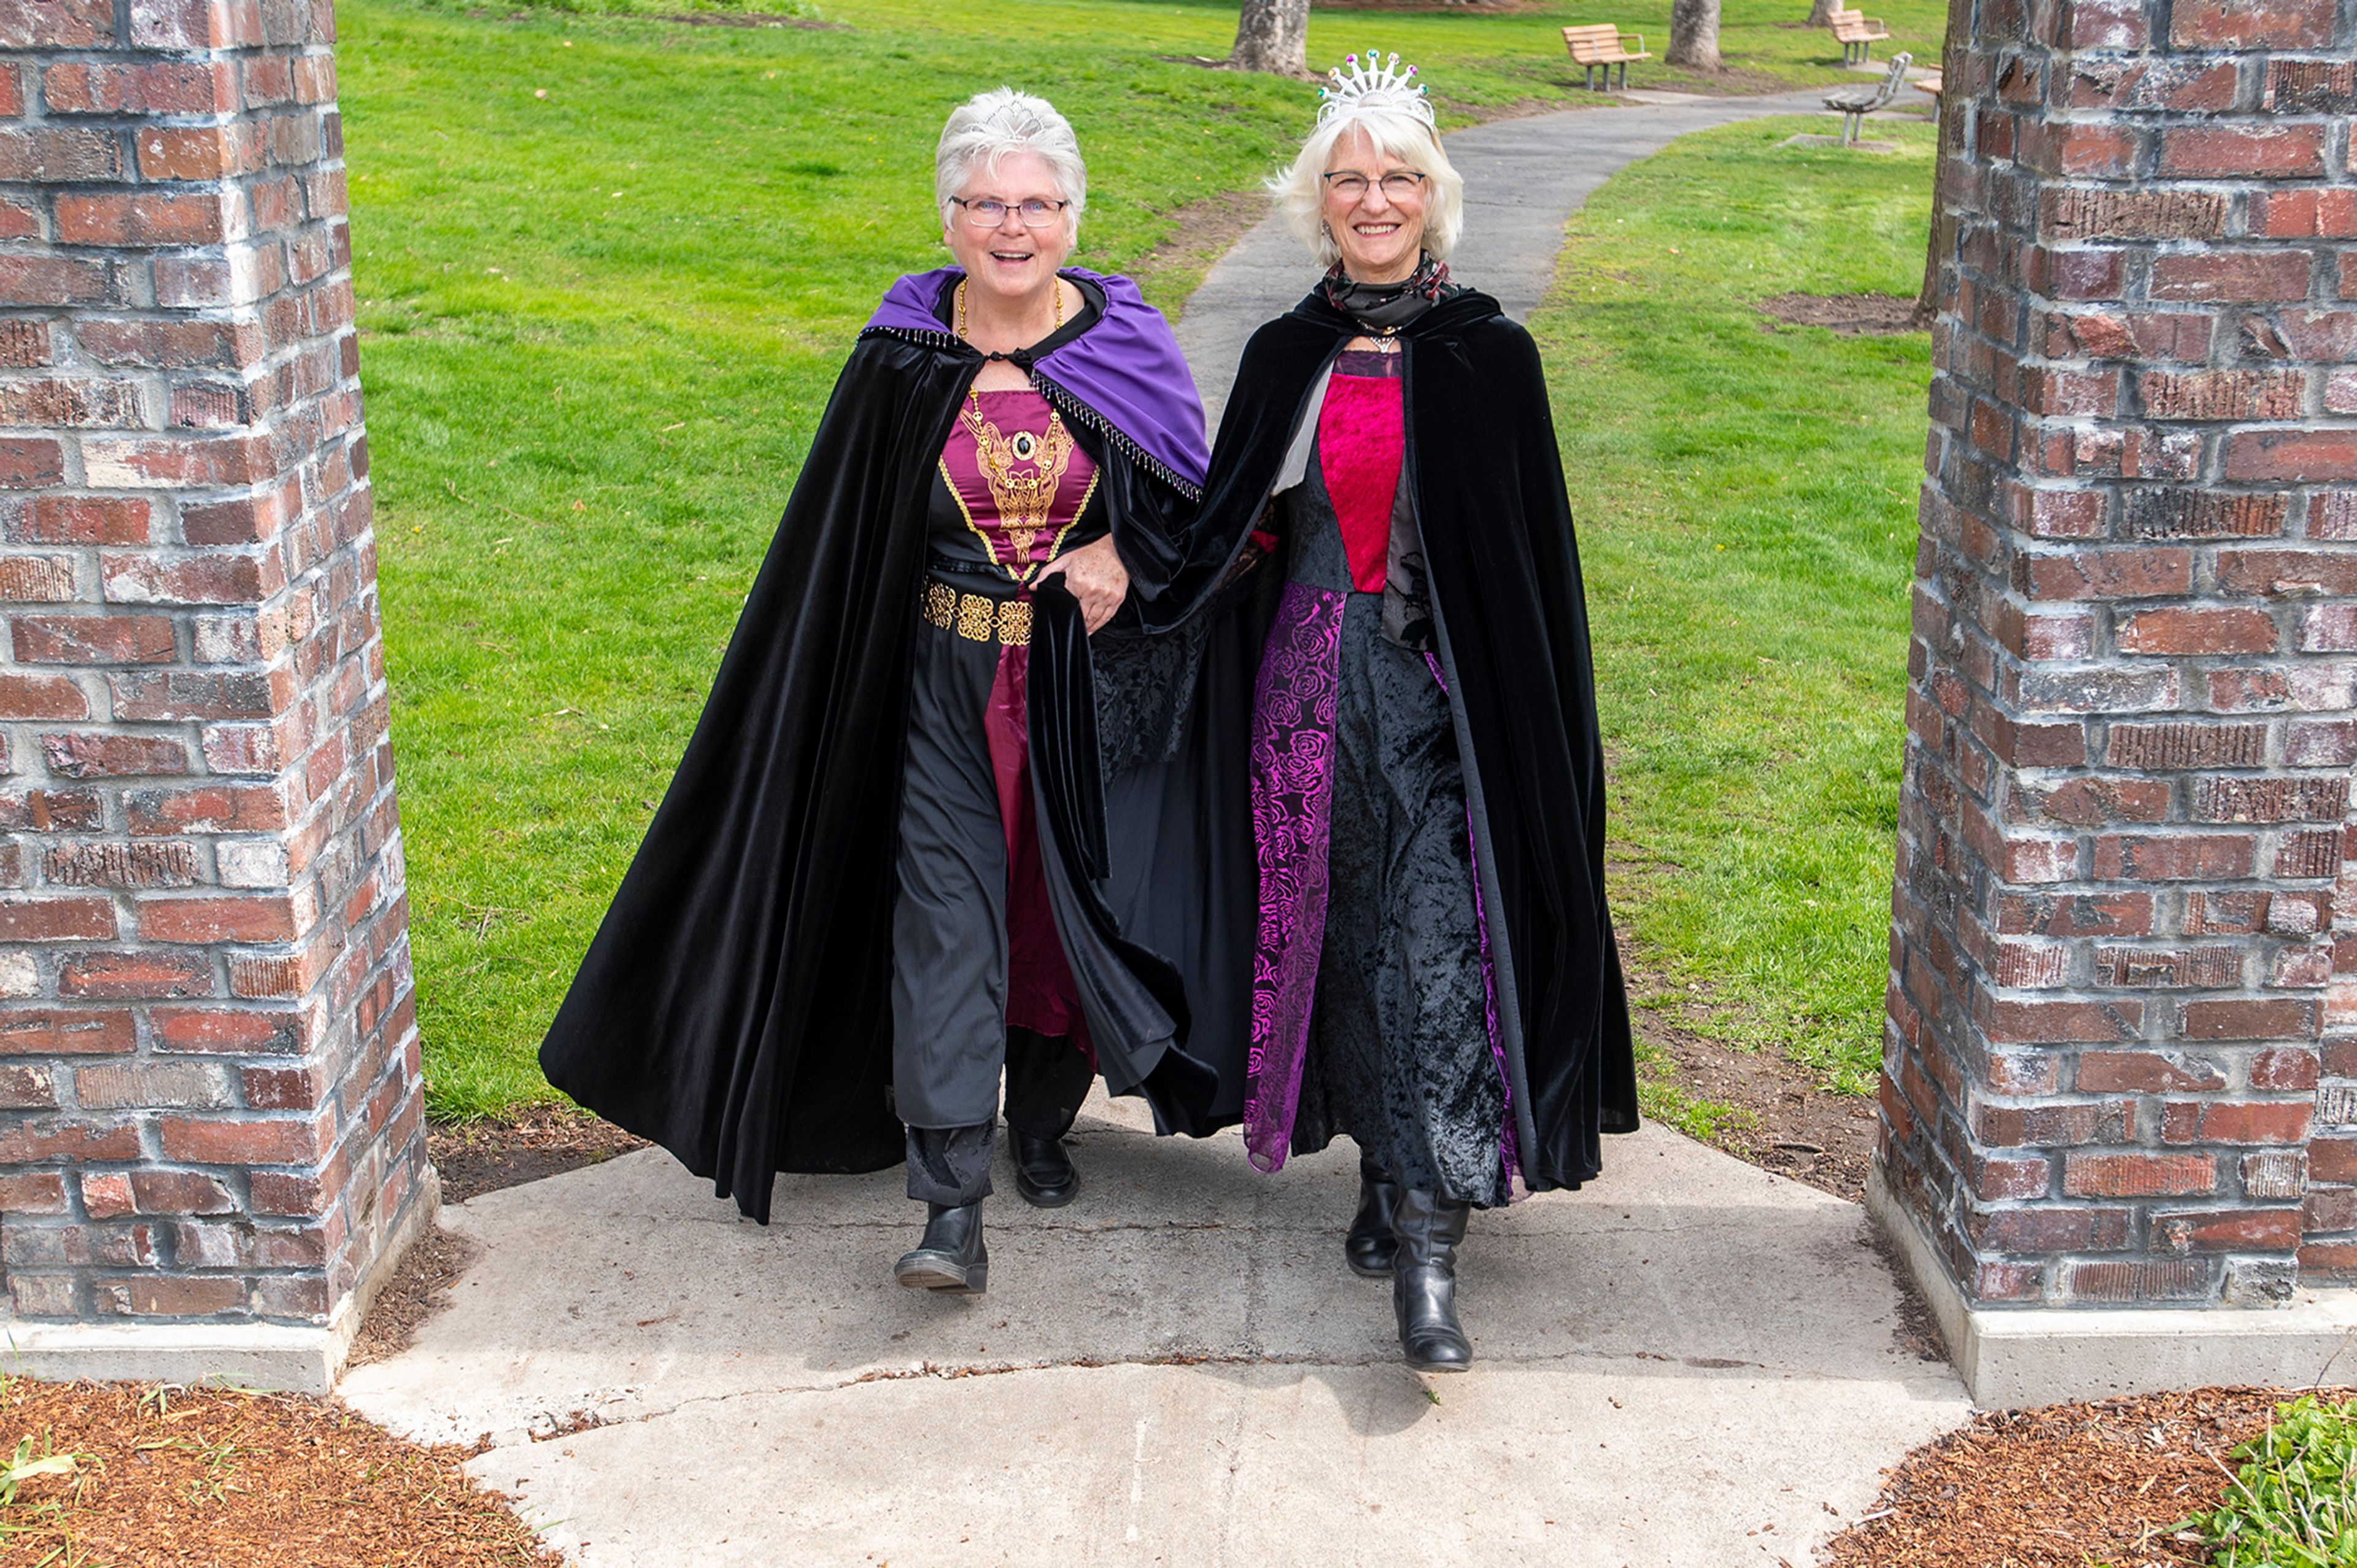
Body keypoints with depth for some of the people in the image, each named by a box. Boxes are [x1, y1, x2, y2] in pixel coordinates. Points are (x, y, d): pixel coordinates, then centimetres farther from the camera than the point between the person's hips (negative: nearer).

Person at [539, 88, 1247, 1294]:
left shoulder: (1124, 342, -3)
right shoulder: (904, 355, -3)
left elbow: (1194, 495, 6)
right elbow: (842, 534, 2)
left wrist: (1125, 554, -13)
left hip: (1088, 679, 1)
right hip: (945, 683, -1)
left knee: (1067, 901, 12)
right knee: (944, 918, -7)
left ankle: (1043, 1122, 37)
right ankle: (952, 1209, -6)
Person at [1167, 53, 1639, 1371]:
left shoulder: (1491, 356, -1)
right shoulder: (1287, 357, 7)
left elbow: (1536, 554, 1)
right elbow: (1236, 533, 14)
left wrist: (1534, 717, -2)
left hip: (1451, 687, -3)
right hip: (1320, 681, 3)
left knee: (1438, 942, -10)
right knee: (1346, 929, 9)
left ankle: (1429, 1251, -9)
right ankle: (1387, 1170, 29)